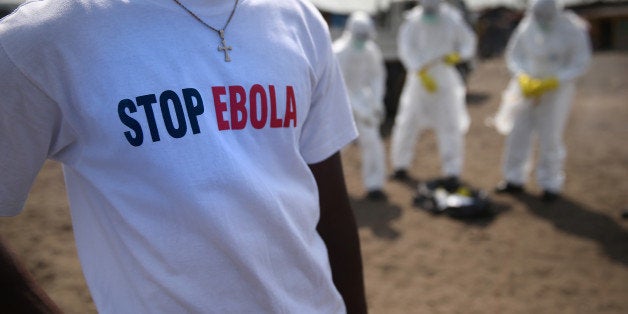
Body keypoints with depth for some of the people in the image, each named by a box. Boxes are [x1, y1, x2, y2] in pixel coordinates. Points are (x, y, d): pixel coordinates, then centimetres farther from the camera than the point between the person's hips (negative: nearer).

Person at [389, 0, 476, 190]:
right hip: (419, 77, -1)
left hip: (445, 77, 1)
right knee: (408, 121, 1)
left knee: (450, 124, -5)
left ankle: (452, 172, 5)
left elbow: (468, 42, 7)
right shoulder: (413, 20, -9)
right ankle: (400, 164, 20)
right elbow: (406, 48, -17)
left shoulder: (452, 19, -3)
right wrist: (422, 73, -27)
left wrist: (457, 55, -14)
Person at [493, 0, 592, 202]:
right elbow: (513, 55, 1)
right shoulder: (527, 27, -7)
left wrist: (550, 83, -24)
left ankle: (550, 185, 13)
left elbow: (580, 64, -13)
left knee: (549, 138, -4)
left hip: (556, 88, -4)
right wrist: (523, 80, -16)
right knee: (518, 133, 5)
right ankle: (515, 180, 19)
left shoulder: (572, 31, -17)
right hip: (529, 87, 4)